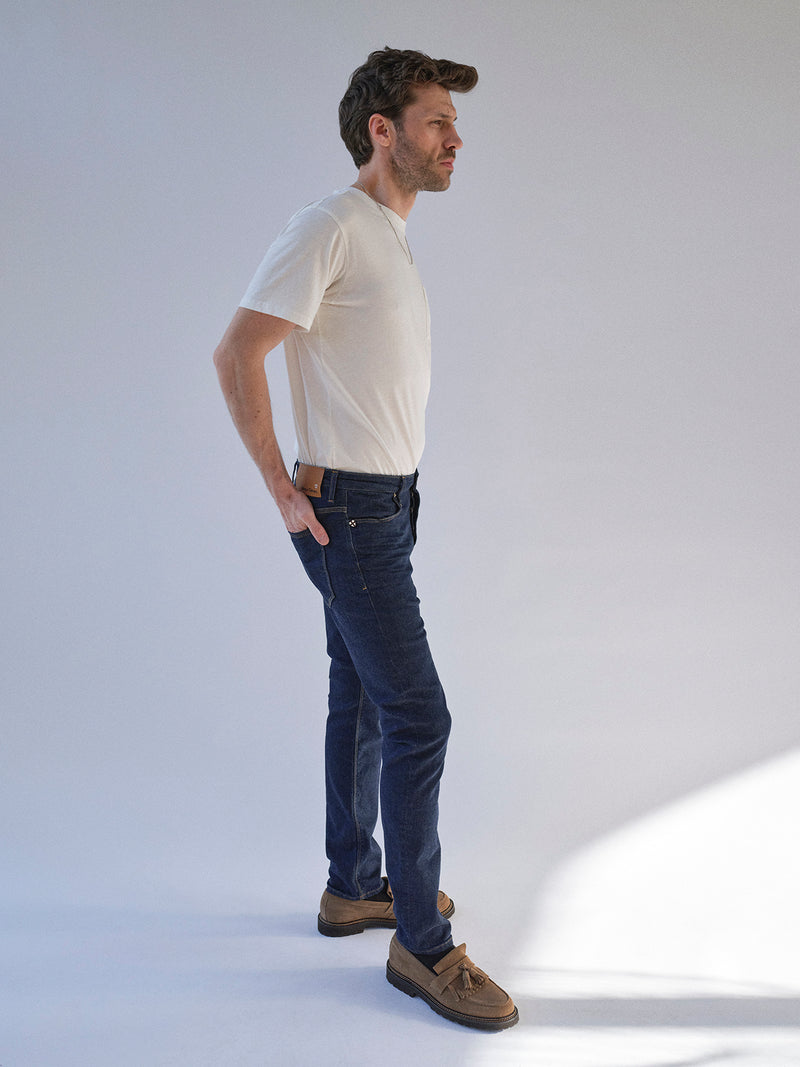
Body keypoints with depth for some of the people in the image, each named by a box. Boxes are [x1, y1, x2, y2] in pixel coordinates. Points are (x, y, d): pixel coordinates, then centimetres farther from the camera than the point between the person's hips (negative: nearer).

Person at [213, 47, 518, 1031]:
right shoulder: (331, 227, -14)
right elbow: (236, 353, -19)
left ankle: (353, 887, 31)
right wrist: (285, 490, -17)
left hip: (384, 507, 10)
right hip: (348, 514, -10)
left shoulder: (390, 239, 16)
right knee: (417, 713, -9)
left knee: (362, 700, 16)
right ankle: (421, 944, 2)